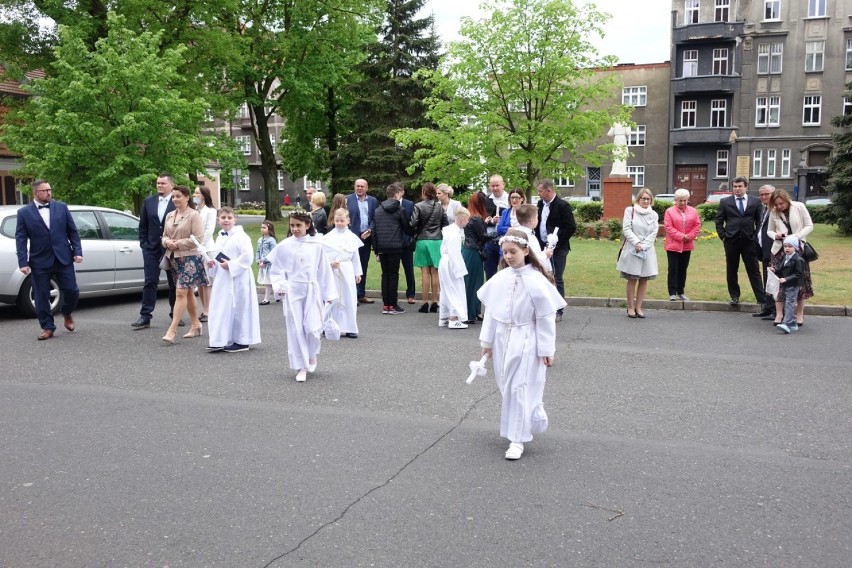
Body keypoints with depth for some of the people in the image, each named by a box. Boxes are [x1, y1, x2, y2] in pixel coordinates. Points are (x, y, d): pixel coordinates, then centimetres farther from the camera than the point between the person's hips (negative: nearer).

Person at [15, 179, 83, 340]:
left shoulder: (61, 207, 6)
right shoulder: (24, 212, 1)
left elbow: (72, 231, 7)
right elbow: (20, 239, -2)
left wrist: (78, 252, -2)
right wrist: (23, 262, -9)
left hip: (63, 259, 1)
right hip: (40, 262, -1)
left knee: (72, 291, 1)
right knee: (41, 296, 3)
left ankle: (67, 313, 31)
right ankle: (48, 327, 16)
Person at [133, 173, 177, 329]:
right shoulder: (149, 201, 7)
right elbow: (143, 225, 11)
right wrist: (144, 244, 4)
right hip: (152, 248, 3)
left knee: (174, 283, 9)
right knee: (150, 282, 2)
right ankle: (145, 316, 3)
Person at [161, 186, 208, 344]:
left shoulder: (194, 215, -8)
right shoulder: (170, 216, 13)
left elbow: (198, 238, -14)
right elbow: (164, 235, 19)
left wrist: (178, 244, -14)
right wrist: (167, 242, -4)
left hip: (190, 258, -8)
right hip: (174, 258, 8)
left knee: (181, 293, -13)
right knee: (187, 293, 14)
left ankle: (172, 331, -15)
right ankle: (196, 325, 25)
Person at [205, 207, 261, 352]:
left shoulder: (240, 236, -11)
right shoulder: (220, 237, 14)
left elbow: (248, 256, -19)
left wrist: (231, 265, -19)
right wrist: (212, 262, 6)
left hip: (237, 279, -8)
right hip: (222, 279, 8)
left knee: (238, 309, -2)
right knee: (220, 309, 10)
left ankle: (241, 341, 8)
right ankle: (220, 341, 19)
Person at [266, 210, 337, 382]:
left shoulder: (316, 245, 0)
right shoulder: (284, 246, -1)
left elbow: (324, 270, 4)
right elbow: (276, 270, 6)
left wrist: (329, 293, 4)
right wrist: (280, 286, -10)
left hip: (312, 291, 0)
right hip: (292, 292, 0)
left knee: (312, 328, -7)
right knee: (296, 329, 2)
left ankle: (312, 355, 24)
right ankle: (301, 367, 14)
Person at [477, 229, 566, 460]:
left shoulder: (536, 281, -14)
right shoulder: (499, 279, 0)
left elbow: (546, 318, -11)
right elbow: (491, 311, 8)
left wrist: (546, 350, -10)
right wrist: (487, 340, 9)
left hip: (526, 342, -5)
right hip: (503, 340, 5)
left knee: (520, 389, -2)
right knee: (506, 387, 14)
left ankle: (518, 439, 8)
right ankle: (531, 418, 39)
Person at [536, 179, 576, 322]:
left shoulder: (562, 205, -12)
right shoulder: (541, 204, 10)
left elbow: (571, 227, -15)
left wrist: (557, 242, -15)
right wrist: (538, 242, 9)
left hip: (557, 248, -7)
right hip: (543, 246, 7)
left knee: (558, 279, -1)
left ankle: (558, 311, 6)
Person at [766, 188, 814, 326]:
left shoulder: (799, 207, -5)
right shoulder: (774, 213, 2)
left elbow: (809, 226, -3)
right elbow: (769, 230, 12)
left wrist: (796, 236, -17)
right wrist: (775, 236, -11)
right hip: (780, 249, 2)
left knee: (800, 281, 1)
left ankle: (800, 314, 12)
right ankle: (778, 314, 5)